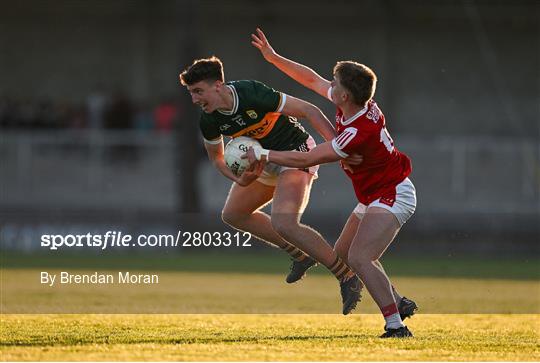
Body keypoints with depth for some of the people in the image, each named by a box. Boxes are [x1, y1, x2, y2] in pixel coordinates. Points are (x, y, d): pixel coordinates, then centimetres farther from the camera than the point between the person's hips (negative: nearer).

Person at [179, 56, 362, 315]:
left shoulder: (254, 94, -32)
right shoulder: (209, 121, -12)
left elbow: (308, 111, -27)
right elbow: (216, 156, 6)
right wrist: (239, 180, -15)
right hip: (266, 161, 8)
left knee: (283, 223, -26)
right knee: (232, 215, 18)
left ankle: (347, 277, -14)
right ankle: (301, 255, 28)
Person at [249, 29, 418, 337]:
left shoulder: (358, 132, -32)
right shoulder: (360, 105, -6)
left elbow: (305, 160, -27)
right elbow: (313, 80, 10)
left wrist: (263, 155, -18)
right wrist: (273, 57, 9)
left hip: (392, 196, -11)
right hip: (373, 197, 11)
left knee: (359, 259, -25)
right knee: (343, 254, 19)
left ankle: (396, 326, -26)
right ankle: (400, 303, 28)